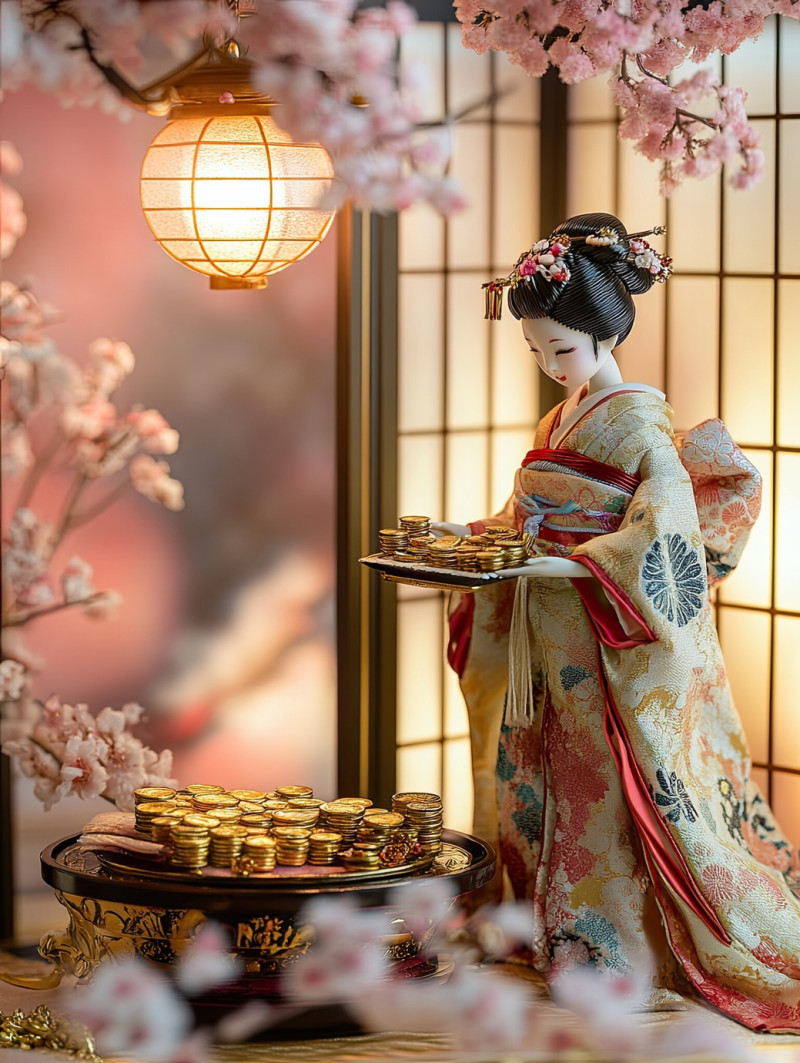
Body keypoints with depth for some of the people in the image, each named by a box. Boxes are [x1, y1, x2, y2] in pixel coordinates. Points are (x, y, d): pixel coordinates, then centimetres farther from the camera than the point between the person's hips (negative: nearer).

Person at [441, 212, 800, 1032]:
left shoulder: (635, 420, -14)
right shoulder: (563, 415, 13)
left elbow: (667, 525, -24)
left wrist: (579, 565, -31)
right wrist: (469, 534, 5)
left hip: (618, 645, -9)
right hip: (554, 639, 9)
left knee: (617, 785, -3)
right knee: (554, 776, 12)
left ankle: (625, 950, 5)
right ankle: (568, 932, 23)